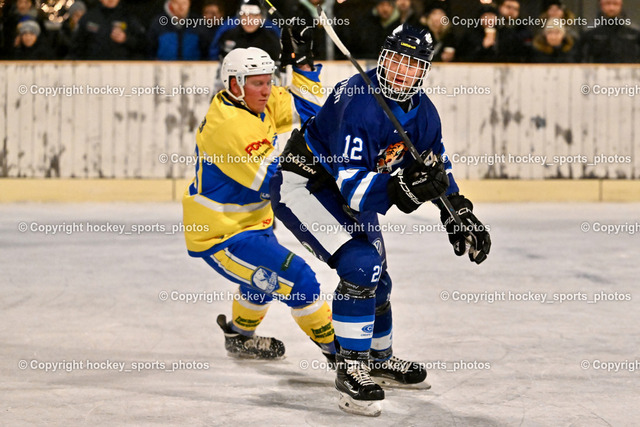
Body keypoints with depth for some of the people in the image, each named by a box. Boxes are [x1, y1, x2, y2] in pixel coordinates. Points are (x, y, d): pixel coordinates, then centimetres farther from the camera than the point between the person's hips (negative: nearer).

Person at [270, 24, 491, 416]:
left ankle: (379, 359, 46)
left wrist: (461, 216, 7)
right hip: (301, 186, -9)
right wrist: (402, 189, -50)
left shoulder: (423, 112, -5)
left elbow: (438, 169, 13)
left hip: (349, 191, 9)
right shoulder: (359, 103, -32)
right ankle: (350, 369, -13)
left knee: (377, 280, 20)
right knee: (361, 266, -25)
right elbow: (353, 186, -36)